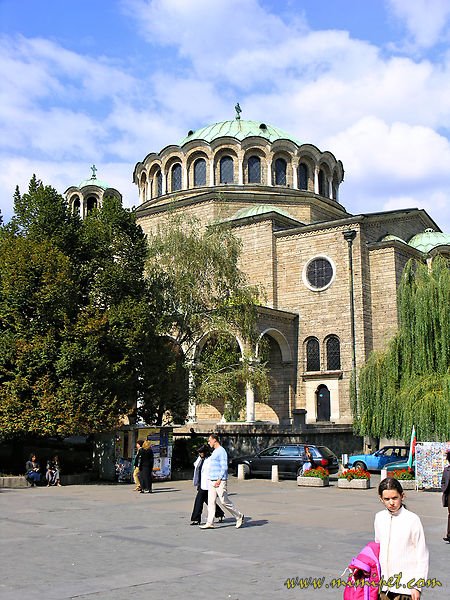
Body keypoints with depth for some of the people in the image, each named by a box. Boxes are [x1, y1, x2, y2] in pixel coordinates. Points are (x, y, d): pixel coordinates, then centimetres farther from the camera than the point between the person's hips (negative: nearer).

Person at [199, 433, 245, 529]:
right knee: (211, 502, 4)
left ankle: (239, 516, 10)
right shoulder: (214, 452, 18)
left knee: (224, 501, -5)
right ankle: (210, 523, 4)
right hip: (212, 481, 9)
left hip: (220, 481, -9)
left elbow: (224, 467, -18)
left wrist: (219, 479, -24)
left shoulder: (221, 451, -11)